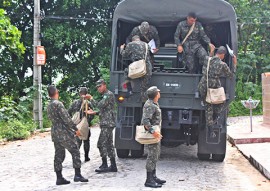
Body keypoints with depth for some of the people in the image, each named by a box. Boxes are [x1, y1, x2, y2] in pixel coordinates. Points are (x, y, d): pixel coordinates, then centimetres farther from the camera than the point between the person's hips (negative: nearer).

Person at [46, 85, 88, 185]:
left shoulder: (49, 106, 13)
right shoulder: (58, 104, -15)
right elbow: (66, 118, -18)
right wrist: (75, 129, -11)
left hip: (55, 133, 9)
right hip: (64, 133, -8)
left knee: (59, 155, 9)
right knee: (75, 152, 0)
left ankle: (59, 178, 9)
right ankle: (77, 175, -1)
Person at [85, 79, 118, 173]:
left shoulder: (109, 94, -10)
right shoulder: (105, 95, 21)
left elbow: (100, 105, -20)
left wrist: (91, 99, -8)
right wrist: (94, 112, 14)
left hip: (107, 124, -10)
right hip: (107, 124, 10)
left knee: (101, 144, -10)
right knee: (109, 144, 10)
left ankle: (104, 165, -6)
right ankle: (113, 166, 12)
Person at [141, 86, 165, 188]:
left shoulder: (154, 104, 14)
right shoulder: (149, 105, -18)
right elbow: (145, 121, -26)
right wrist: (153, 131, -32)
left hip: (155, 132, 11)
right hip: (152, 133, -11)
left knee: (156, 154, 17)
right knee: (152, 156, -9)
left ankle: (153, 176, 27)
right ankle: (149, 180, -5)